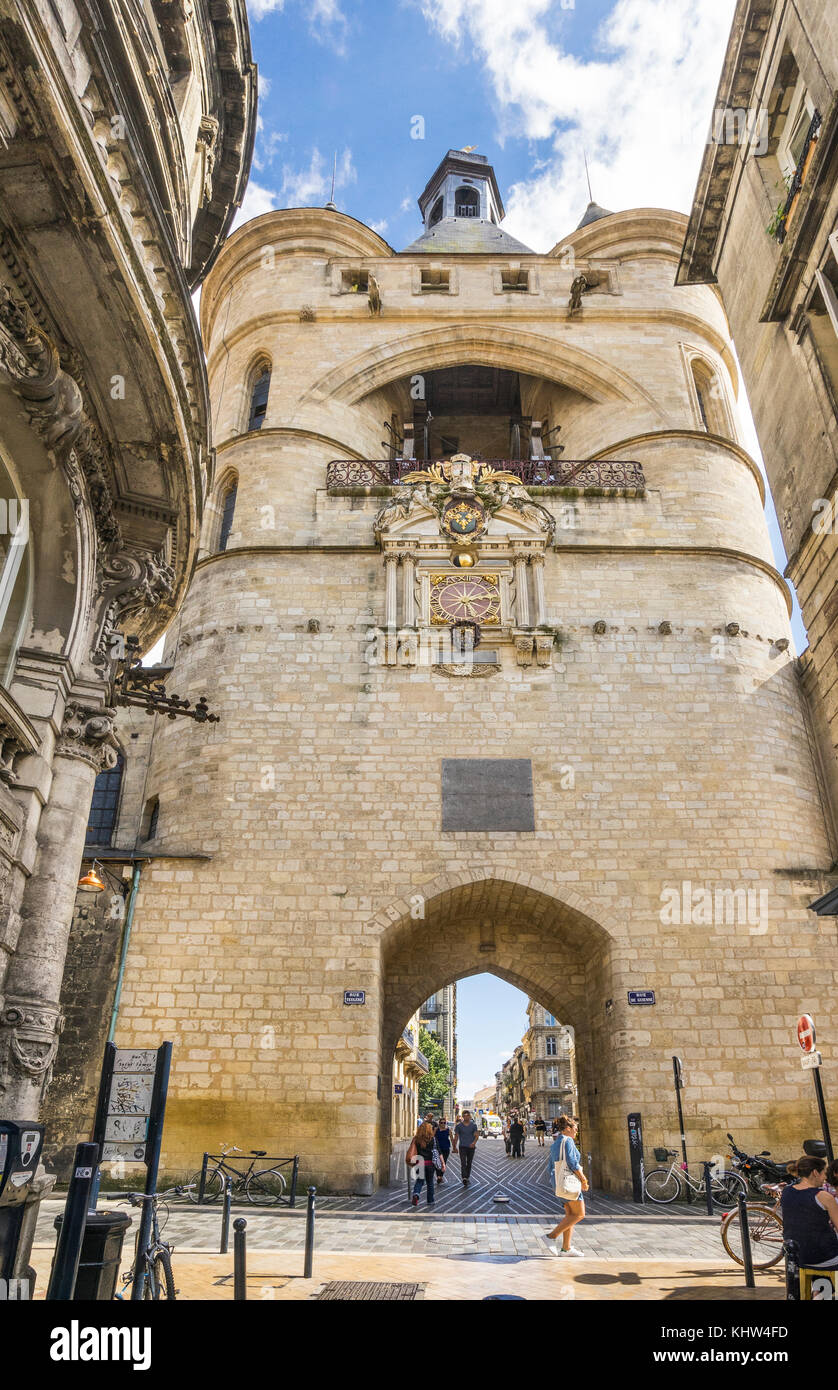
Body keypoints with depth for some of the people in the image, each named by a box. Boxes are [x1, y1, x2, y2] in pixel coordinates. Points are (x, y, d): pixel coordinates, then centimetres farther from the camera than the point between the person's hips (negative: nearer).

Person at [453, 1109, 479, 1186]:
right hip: (462, 1147, -2)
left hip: (471, 1147, 2)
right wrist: (455, 1147, 5)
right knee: (463, 1163, -14)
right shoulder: (459, 1125, 1)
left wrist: (474, 1142, -21)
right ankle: (464, 1178, -24)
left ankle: (467, 1177, 24)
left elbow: (476, 1135, -2)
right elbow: (456, 1137, 6)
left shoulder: (473, 1125, 3)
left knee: (469, 1163, 10)